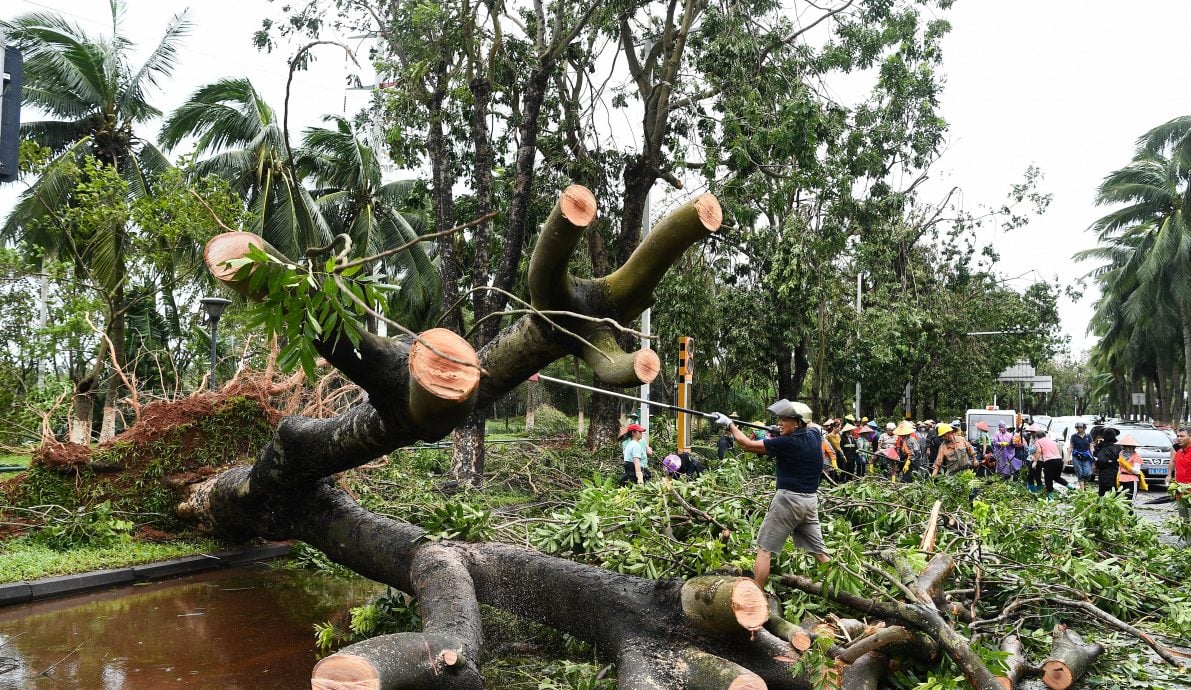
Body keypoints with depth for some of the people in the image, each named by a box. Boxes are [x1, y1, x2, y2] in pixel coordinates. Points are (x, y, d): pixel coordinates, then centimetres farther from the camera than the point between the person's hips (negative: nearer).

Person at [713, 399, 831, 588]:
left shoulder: (788, 443, -16)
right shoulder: (814, 435, 2)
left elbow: (748, 445, -11)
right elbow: (807, 425, 30)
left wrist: (729, 424, -1)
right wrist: (783, 432, 16)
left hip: (789, 499, -7)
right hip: (811, 500, 7)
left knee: (764, 549, -1)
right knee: (819, 550, 13)